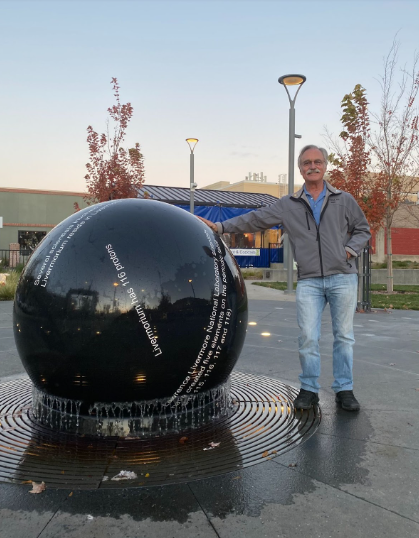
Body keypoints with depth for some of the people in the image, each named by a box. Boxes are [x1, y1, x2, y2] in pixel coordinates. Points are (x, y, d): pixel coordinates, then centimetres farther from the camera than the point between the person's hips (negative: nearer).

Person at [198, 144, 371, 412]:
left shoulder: (344, 200, 8)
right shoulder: (288, 205, 7)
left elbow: (363, 230, 15)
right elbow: (255, 219, 4)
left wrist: (350, 250, -3)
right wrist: (220, 227, -2)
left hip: (342, 278, 0)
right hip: (309, 281, 0)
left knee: (344, 336, 5)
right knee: (308, 337, -1)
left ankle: (344, 390, 17)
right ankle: (309, 389, 14)